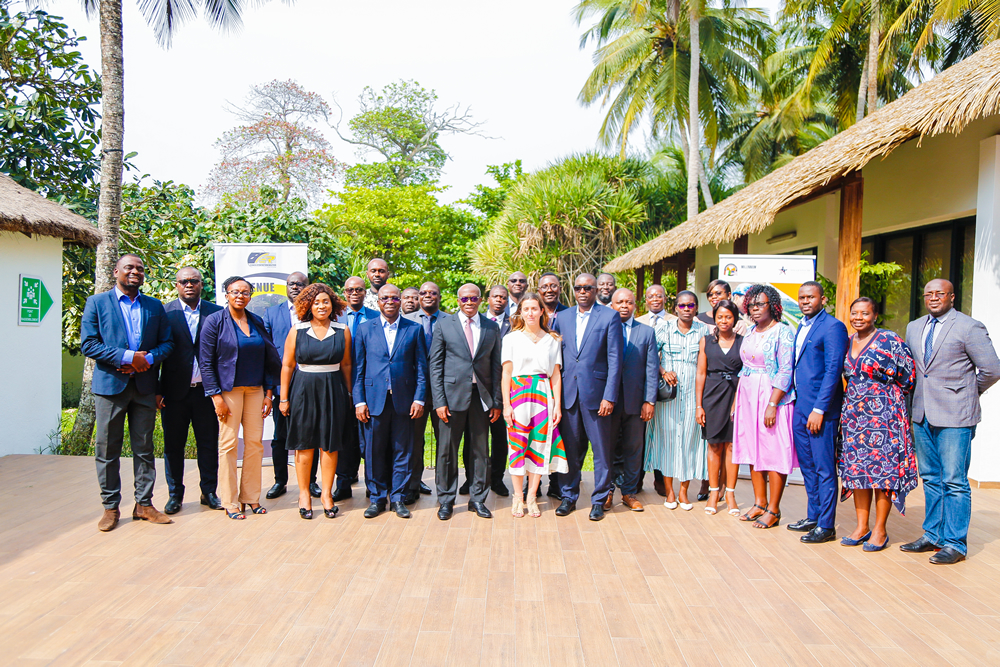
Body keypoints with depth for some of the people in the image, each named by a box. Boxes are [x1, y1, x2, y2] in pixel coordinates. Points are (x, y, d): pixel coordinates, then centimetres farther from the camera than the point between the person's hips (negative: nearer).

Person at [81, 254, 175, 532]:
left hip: (145, 385, 3)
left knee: (144, 448, 7)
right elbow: (88, 344, -6)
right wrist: (128, 357, -16)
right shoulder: (96, 303, 3)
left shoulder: (155, 306, 11)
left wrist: (148, 359, -11)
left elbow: (167, 342, 9)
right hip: (110, 384, -2)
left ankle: (144, 504, 17)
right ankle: (110, 507, 15)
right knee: (107, 449, 3)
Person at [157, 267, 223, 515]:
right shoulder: (165, 313, 1)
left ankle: (209, 492, 21)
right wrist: (158, 391, -6)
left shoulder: (216, 313, 4)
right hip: (175, 391, -1)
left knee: (209, 443, 8)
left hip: (206, 390, 1)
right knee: (173, 445, 9)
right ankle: (175, 494, 23)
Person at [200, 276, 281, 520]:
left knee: (255, 442, 3)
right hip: (228, 389, -4)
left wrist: (269, 392, 5)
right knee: (228, 443, -1)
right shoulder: (214, 321, -2)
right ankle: (230, 502, 10)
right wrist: (216, 396, -12)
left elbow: (270, 360, 12)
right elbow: (206, 362, -5)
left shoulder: (257, 322, 10)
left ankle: (251, 497, 15)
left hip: (255, 389, 4)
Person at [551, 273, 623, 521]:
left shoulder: (610, 316, -2)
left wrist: (609, 396, -12)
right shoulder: (563, 318, 11)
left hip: (596, 393, -3)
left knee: (602, 449, 5)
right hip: (568, 393, 3)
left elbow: (614, 359, -6)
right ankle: (568, 496, 24)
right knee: (570, 448, 11)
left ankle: (599, 500, 18)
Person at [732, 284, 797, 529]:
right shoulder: (750, 334, 14)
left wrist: (772, 405, -20)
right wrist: (736, 401, 12)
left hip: (772, 398, -7)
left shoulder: (782, 332, -8)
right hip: (748, 397, 7)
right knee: (753, 451, 10)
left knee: (774, 453, -3)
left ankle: (773, 510, 6)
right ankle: (759, 503, 20)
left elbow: (785, 371, -14)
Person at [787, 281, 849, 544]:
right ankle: (813, 516, 27)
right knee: (807, 466, 15)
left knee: (824, 468, -1)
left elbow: (833, 371, -16)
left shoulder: (833, 327, -11)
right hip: (800, 406, 8)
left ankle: (826, 525, 8)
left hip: (820, 408, -8)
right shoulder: (801, 327, 16)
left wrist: (819, 409, -19)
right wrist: (796, 401, 14)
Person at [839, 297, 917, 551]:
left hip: (883, 413, -6)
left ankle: (880, 530, 7)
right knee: (856, 469, 7)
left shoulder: (889, 340, -8)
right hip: (854, 414, 6)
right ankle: (862, 527, 15)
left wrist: (884, 395, 3)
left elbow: (908, 377, -4)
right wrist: (857, 397, 14)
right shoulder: (847, 342, 10)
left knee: (882, 469, -2)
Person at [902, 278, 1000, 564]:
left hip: (954, 415, -6)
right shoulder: (913, 328, 13)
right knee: (931, 478, 14)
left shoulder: (969, 327, -6)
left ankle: (955, 543, 6)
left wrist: (967, 394, 4)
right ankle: (933, 535, 24)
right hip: (922, 413, 6)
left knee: (955, 482, -2)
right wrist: (919, 396, 14)